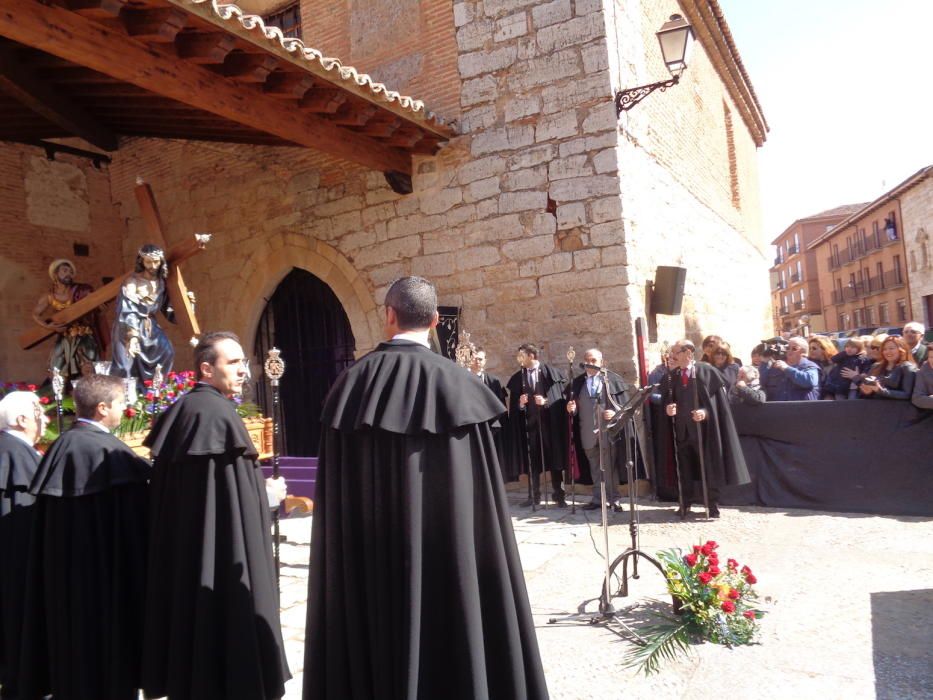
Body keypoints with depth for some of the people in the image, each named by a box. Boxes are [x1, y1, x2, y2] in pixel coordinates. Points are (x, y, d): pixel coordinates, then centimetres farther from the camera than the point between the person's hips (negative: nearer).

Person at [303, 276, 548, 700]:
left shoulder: (352, 383, -5)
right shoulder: (453, 382, -11)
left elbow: (333, 489, -2)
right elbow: (476, 488, -9)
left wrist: (354, 546, 8)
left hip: (367, 551, 2)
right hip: (442, 547, -2)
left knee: (376, 619, 16)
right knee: (444, 622, 12)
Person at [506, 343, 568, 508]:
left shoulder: (550, 372, -2)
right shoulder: (518, 377, 8)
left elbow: (560, 396, -4)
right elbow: (514, 405, 9)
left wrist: (546, 401, -19)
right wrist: (520, 403, -12)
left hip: (549, 421, -3)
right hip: (530, 422, 3)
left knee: (553, 457, 3)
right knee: (533, 459, 7)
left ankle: (558, 495, 11)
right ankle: (535, 495, 16)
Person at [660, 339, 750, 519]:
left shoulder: (707, 371, -6)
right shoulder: (671, 377, 6)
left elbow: (720, 399, -7)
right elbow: (667, 400, 9)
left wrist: (706, 412, -21)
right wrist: (668, 408, -13)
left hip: (704, 427, -3)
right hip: (682, 428, 4)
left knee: (709, 465, 6)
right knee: (684, 467, 8)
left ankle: (713, 504, 18)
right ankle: (685, 503, 21)